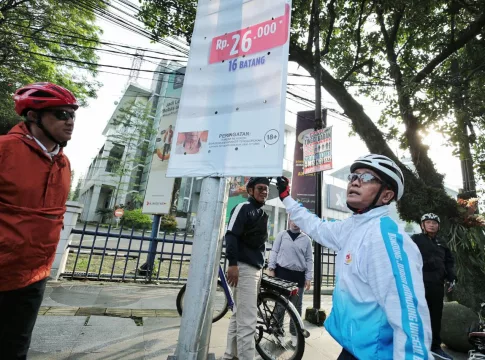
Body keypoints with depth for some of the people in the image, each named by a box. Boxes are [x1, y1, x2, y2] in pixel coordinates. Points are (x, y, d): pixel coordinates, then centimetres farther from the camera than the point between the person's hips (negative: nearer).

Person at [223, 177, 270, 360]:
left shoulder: (262, 214, 18)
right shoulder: (243, 208, -7)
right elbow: (230, 235, -17)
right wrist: (233, 263, -25)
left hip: (256, 269, 9)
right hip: (243, 268, -9)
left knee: (240, 316, 17)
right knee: (248, 320, -7)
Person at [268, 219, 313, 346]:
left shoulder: (306, 239, 6)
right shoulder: (282, 235, 5)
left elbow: (309, 259, 6)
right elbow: (274, 251, 2)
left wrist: (309, 277, 1)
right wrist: (271, 268, -6)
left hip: (298, 276, 1)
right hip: (282, 272, -1)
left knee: (296, 306, 8)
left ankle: (294, 333, 24)